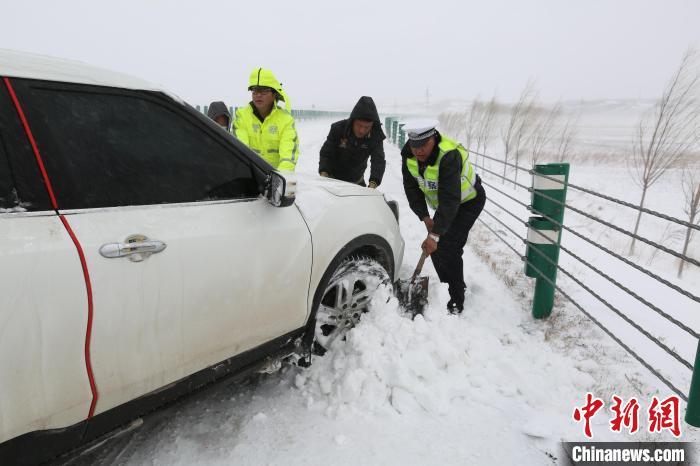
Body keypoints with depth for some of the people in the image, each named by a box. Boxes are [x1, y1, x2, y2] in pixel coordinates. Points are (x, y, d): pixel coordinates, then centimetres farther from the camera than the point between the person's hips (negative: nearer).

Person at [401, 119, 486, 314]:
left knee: (448, 248, -17)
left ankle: (456, 301, -2)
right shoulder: (408, 154, -15)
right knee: (435, 248, 8)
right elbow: (412, 188, -8)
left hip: (468, 201, -7)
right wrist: (424, 217, -14)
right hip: (442, 202, 8)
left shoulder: (449, 156, -37)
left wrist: (435, 234, -44)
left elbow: (450, 199, -41)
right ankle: (457, 285, 29)